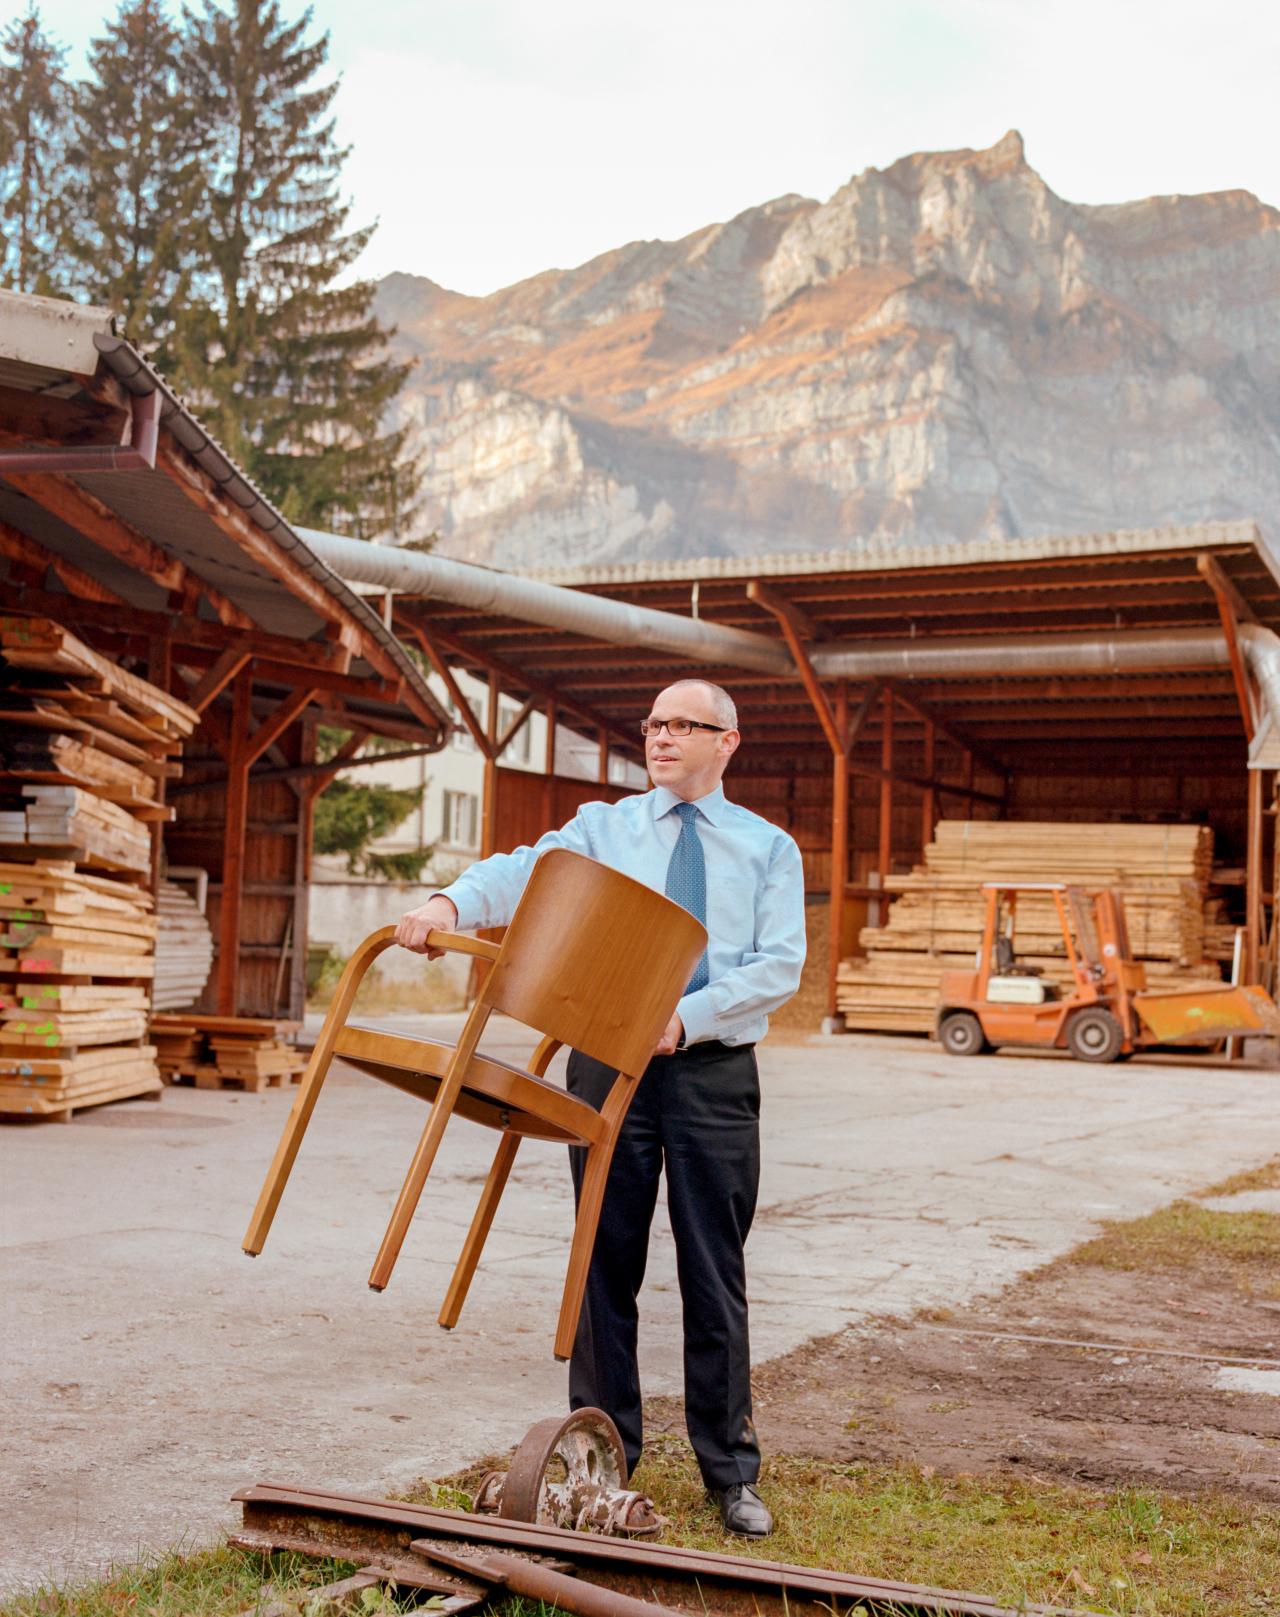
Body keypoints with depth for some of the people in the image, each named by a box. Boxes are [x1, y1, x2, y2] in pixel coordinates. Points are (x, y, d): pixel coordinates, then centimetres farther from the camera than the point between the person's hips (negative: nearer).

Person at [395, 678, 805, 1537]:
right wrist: (452, 899, -32)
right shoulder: (603, 828, 8)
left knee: (715, 1275, 4)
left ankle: (732, 1473, 15)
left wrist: (686, 1016, -18)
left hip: (714, 1072, -1)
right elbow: (524, 871, -10)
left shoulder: (770, 849, 7)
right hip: (609, 1063, 1)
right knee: (606, 1265, 5)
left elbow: (779, 966, -4)